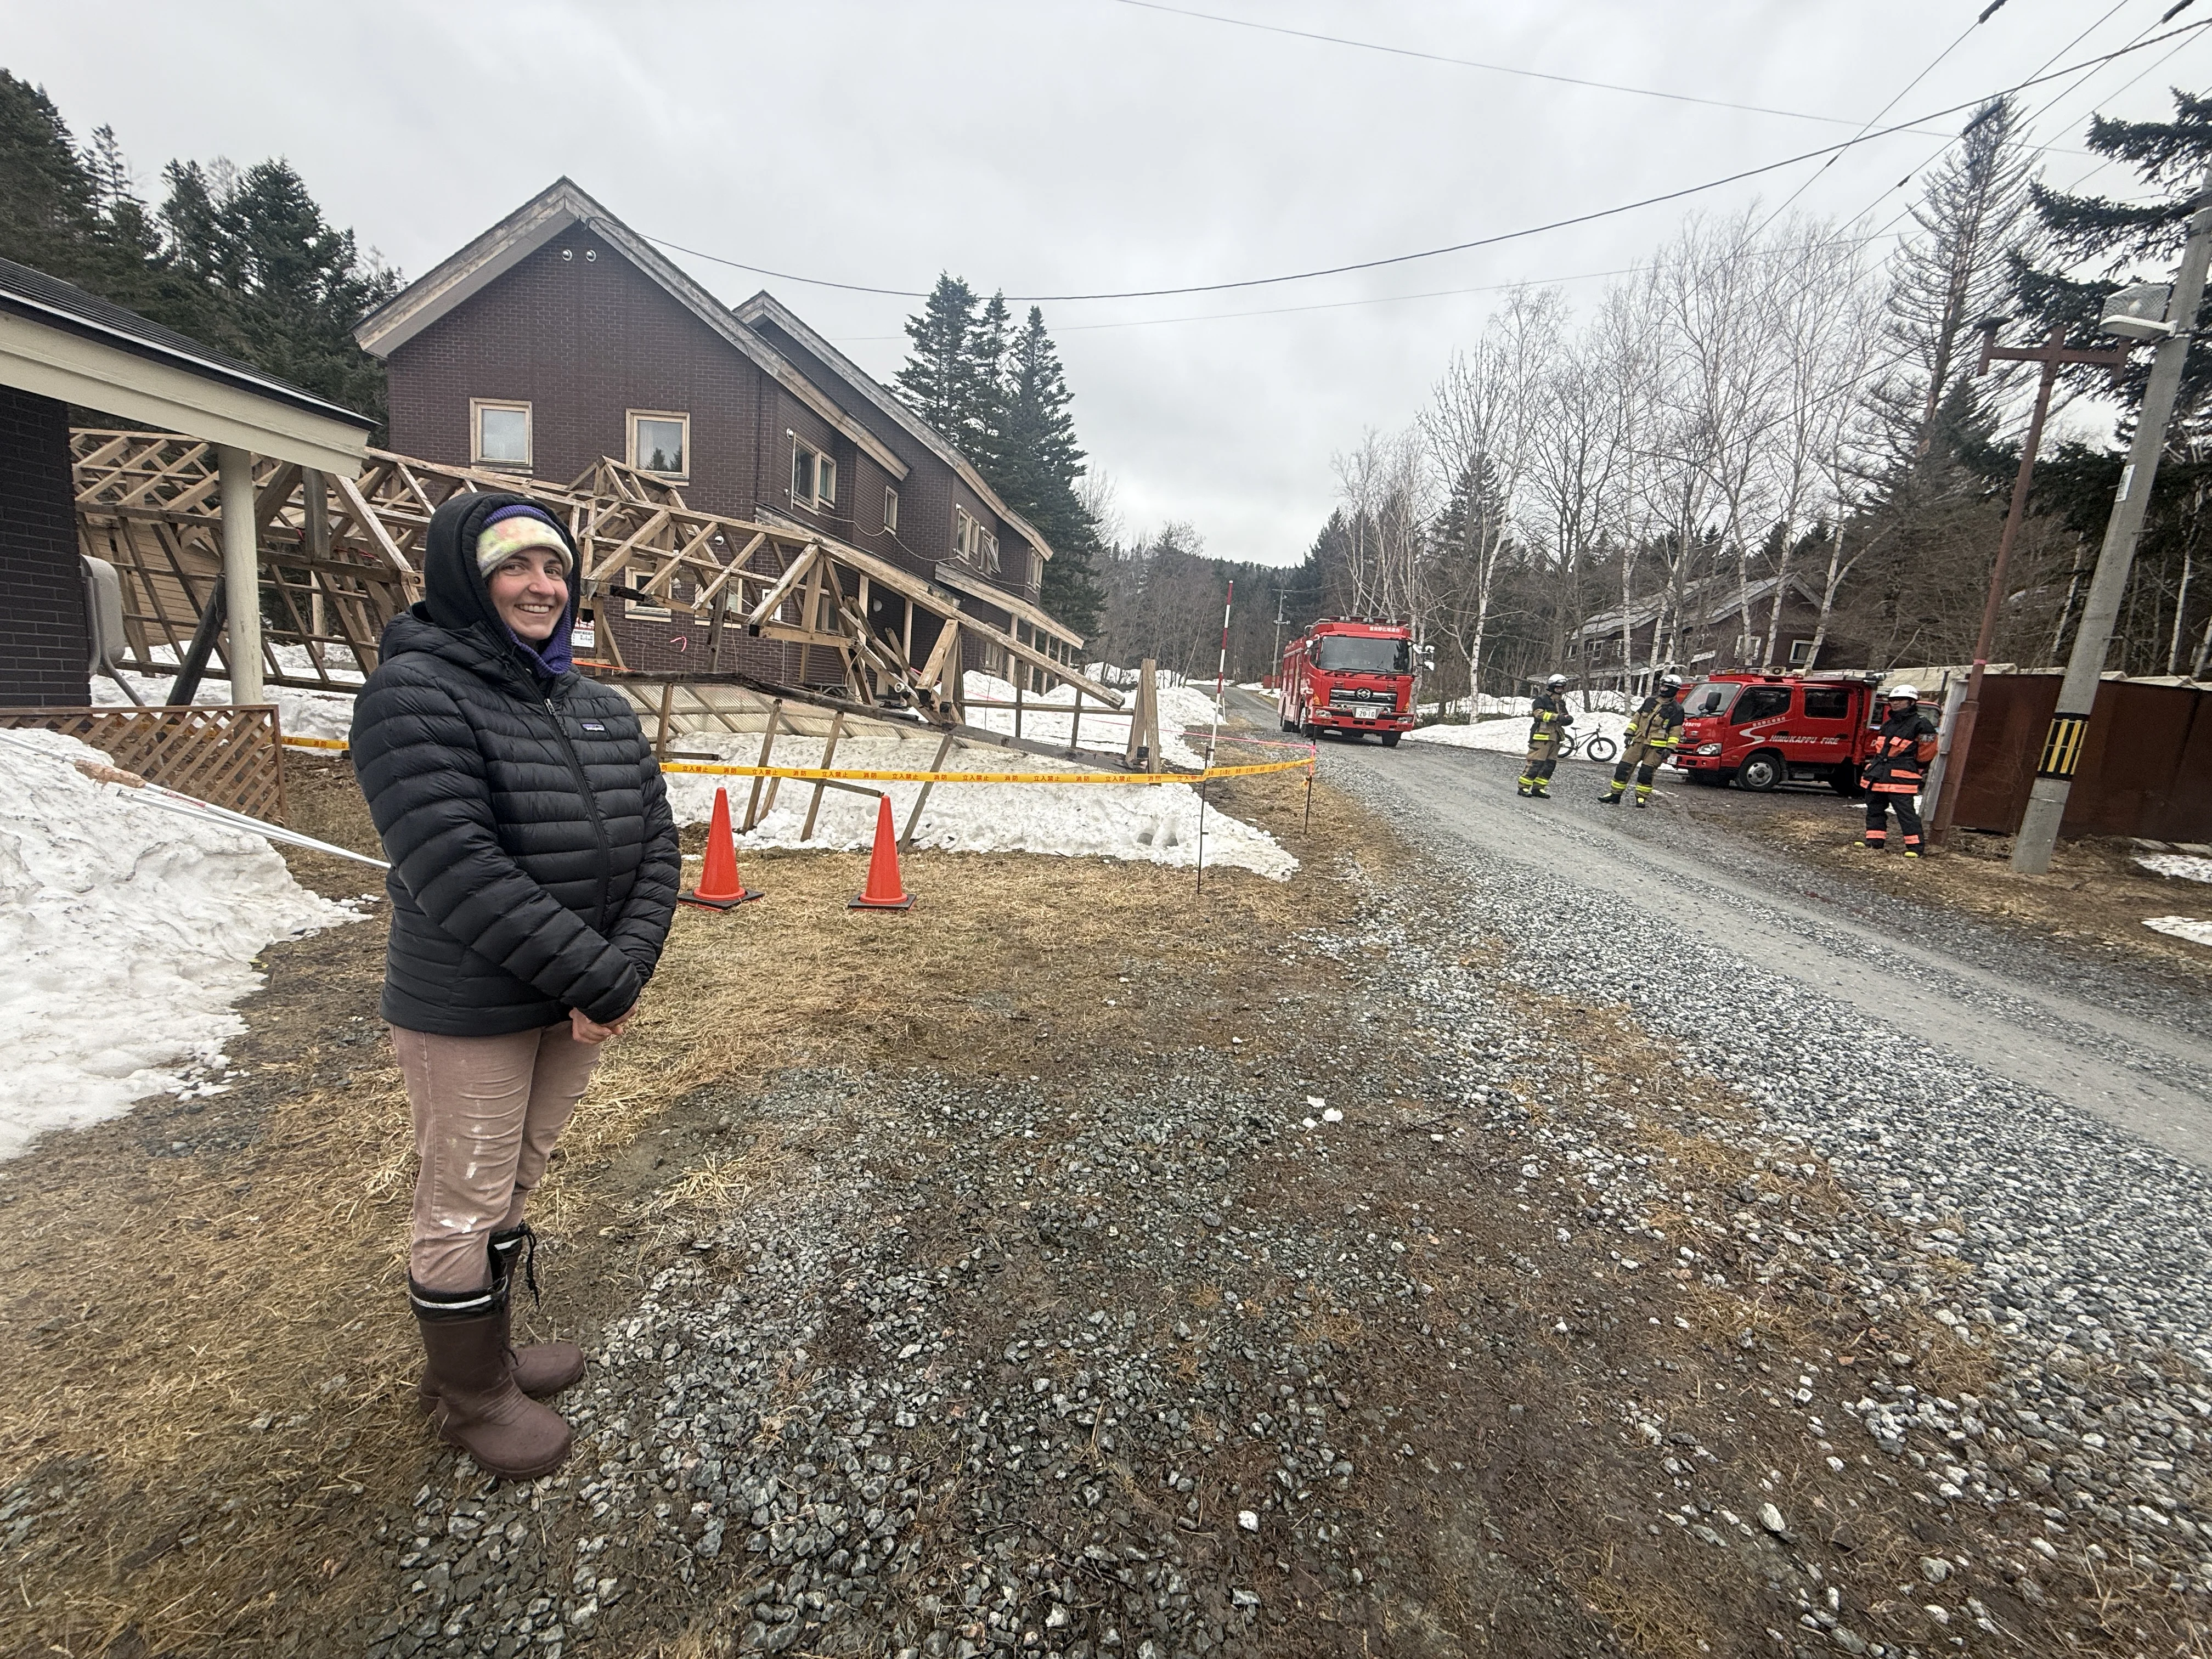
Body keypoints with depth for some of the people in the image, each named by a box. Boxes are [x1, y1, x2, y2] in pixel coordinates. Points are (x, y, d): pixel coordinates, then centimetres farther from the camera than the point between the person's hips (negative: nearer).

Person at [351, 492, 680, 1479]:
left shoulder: (601, 711, 8)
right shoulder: (415, 692, -13)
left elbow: (655, 846, 2)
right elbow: (455, 869, -24)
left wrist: (625, 967, -13)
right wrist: (600, 977, -23)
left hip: (577, 1006, 7)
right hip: (467, 1015, -6)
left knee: (515, 1189, 22)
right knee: (464, 1209, 11)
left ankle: (487, 1348, 44)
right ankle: (470, 1396, 34)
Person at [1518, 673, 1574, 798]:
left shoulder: (1561, 703, 20)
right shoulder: (1541, 700, -5)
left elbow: (1564, 720, 20)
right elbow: (1539, 713, -21)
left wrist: (1568, 719, -4)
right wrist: (1557, 717, -28)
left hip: (1555, 737, 8)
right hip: (1541, 736, -8)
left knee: (1550, 764, 9)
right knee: (1536, 762, -12)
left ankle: (1538, 788, 16)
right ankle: (1524, 787, -6)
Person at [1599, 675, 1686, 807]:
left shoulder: (1676, 709, -2)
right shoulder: (1650, 701, 12)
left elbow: (1676, 731, -4)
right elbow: (1637, 717, 15)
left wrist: (1670, 748, -11)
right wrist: (1629, 734, 8)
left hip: (1656, 747, -4)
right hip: (1639, 741, 4)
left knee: (1646, 773, -5)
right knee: (1624, 768, -1)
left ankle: (1642, 797, 10)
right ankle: (1615, 795, 3)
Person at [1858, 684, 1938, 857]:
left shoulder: (1920, 724, -6)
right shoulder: (1888, 724, 17)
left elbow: (1926, 753, -1)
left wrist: (1917, 772, 7)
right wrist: (1876, 766, 21)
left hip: (1901, 779, -8)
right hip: (1879, 775, 8)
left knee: (1906, 812, -8)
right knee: (1875, 809, 10)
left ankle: (1914, 847, -4)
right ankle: (1876, 843, 17)